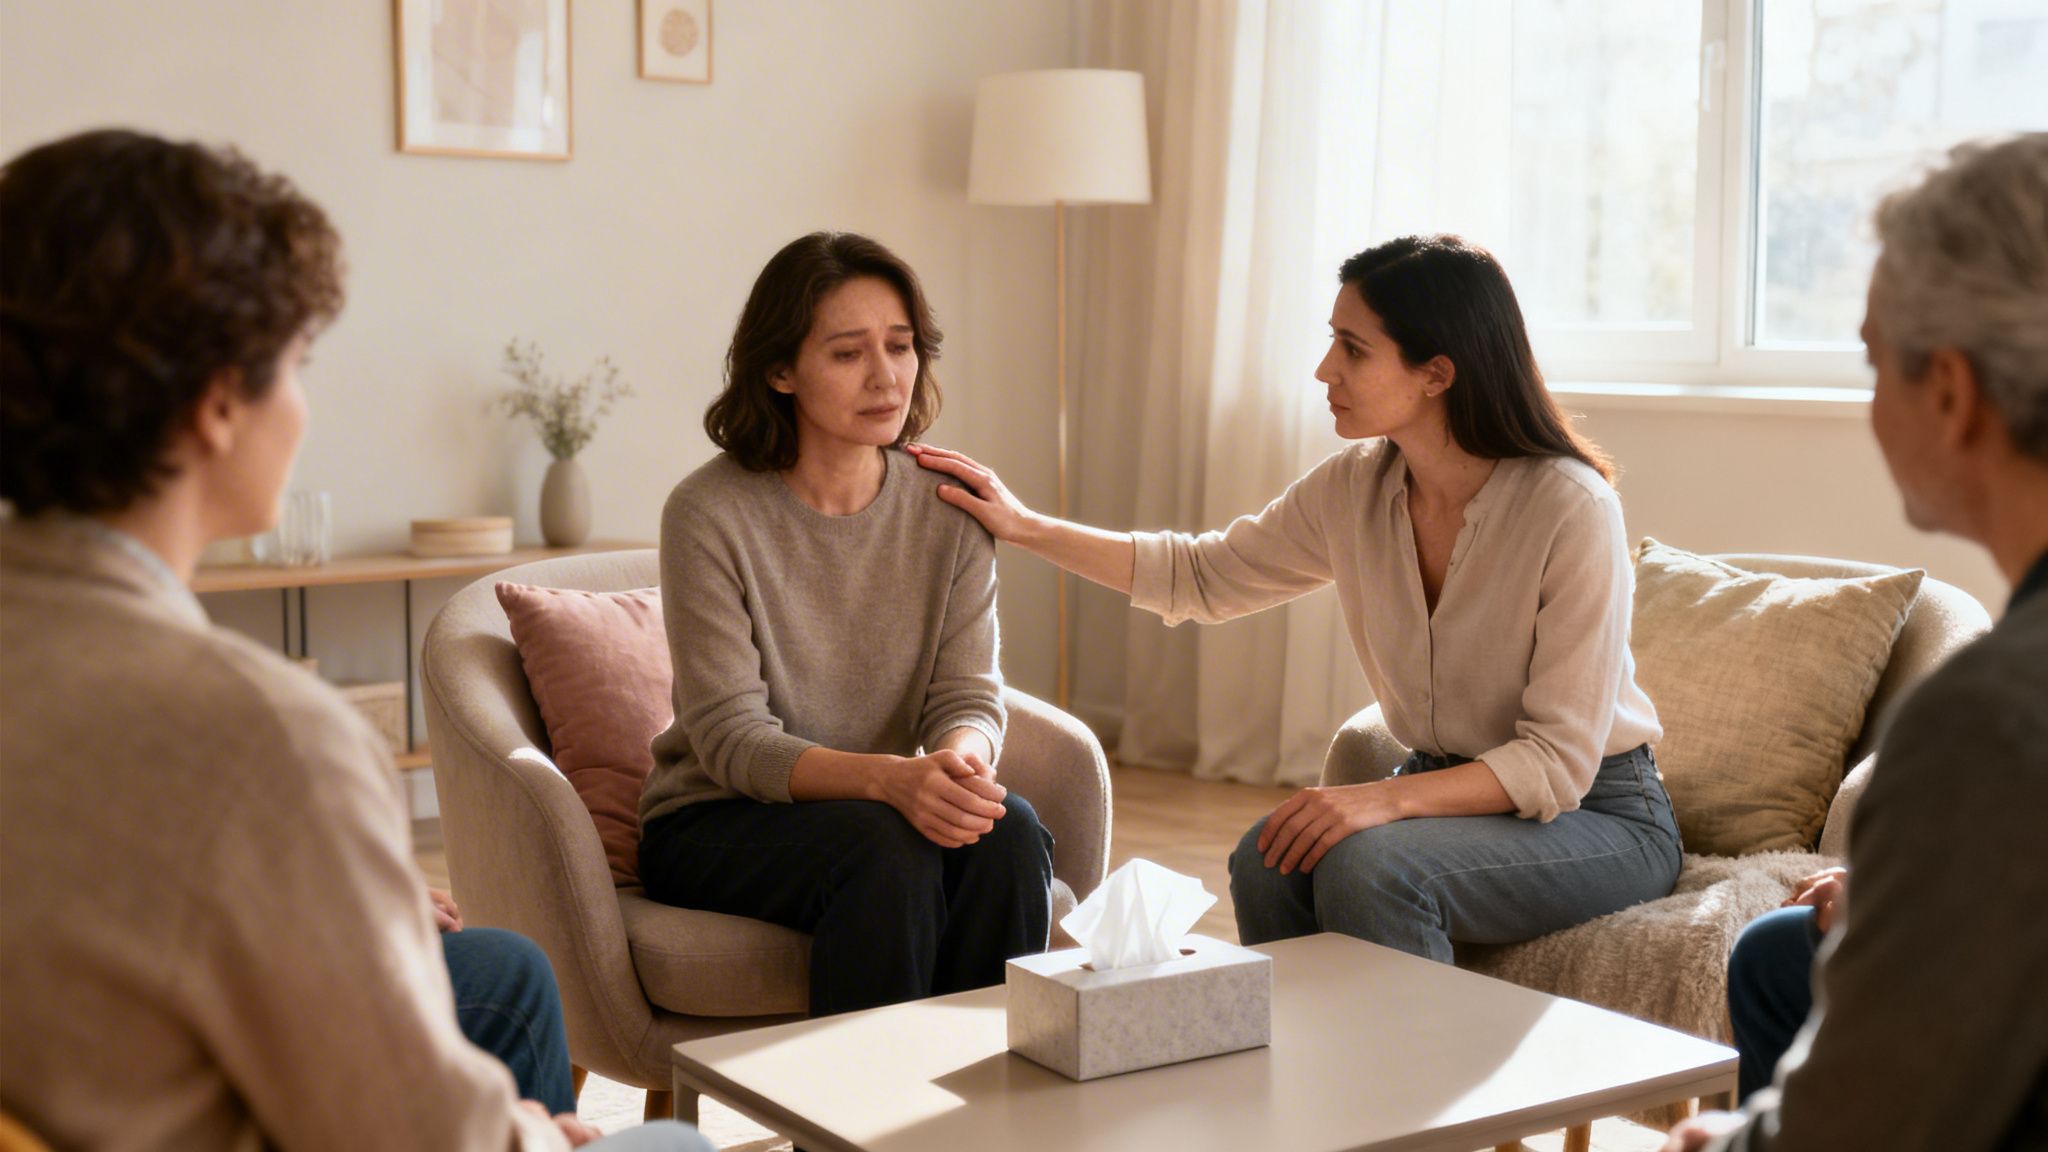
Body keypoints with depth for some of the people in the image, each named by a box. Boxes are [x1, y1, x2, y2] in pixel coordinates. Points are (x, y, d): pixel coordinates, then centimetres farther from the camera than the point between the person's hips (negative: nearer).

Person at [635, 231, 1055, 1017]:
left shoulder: (949, 509, 0)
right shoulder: (710, 514, -13)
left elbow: (969, 696, -4)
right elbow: (731, 738, -18)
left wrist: (961, 758, -30)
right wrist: (888, 778, -35)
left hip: (876, 806, 4)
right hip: (715, 824, -3)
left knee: (1009, 831, -26)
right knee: (886, 846, -32)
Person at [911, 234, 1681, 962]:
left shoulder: (1571, 508, -23)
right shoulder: (1355, 488, -5)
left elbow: (1559, 760, -23)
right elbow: (1201, 576, 9)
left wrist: (1384, 799, -34)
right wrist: (1026, 528, 1)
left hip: (1597, 810, -5)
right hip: (1449, 793, 5)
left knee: (1368, 865, -31)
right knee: (1269, 859, -23)